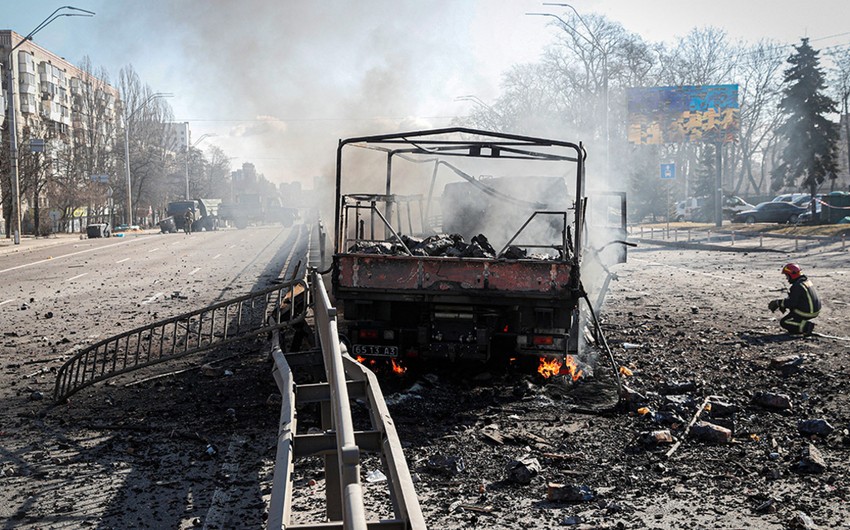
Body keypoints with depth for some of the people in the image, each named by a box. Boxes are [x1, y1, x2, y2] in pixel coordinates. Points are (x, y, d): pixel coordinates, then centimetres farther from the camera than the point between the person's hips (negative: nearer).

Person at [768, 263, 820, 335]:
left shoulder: (797, 286, -20)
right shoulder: (807, 280, 10)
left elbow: (792, 303, -21)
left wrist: (779, 303, -9)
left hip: (806, 313, -9)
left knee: (783, 322, -1)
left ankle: (806, 326, -13)